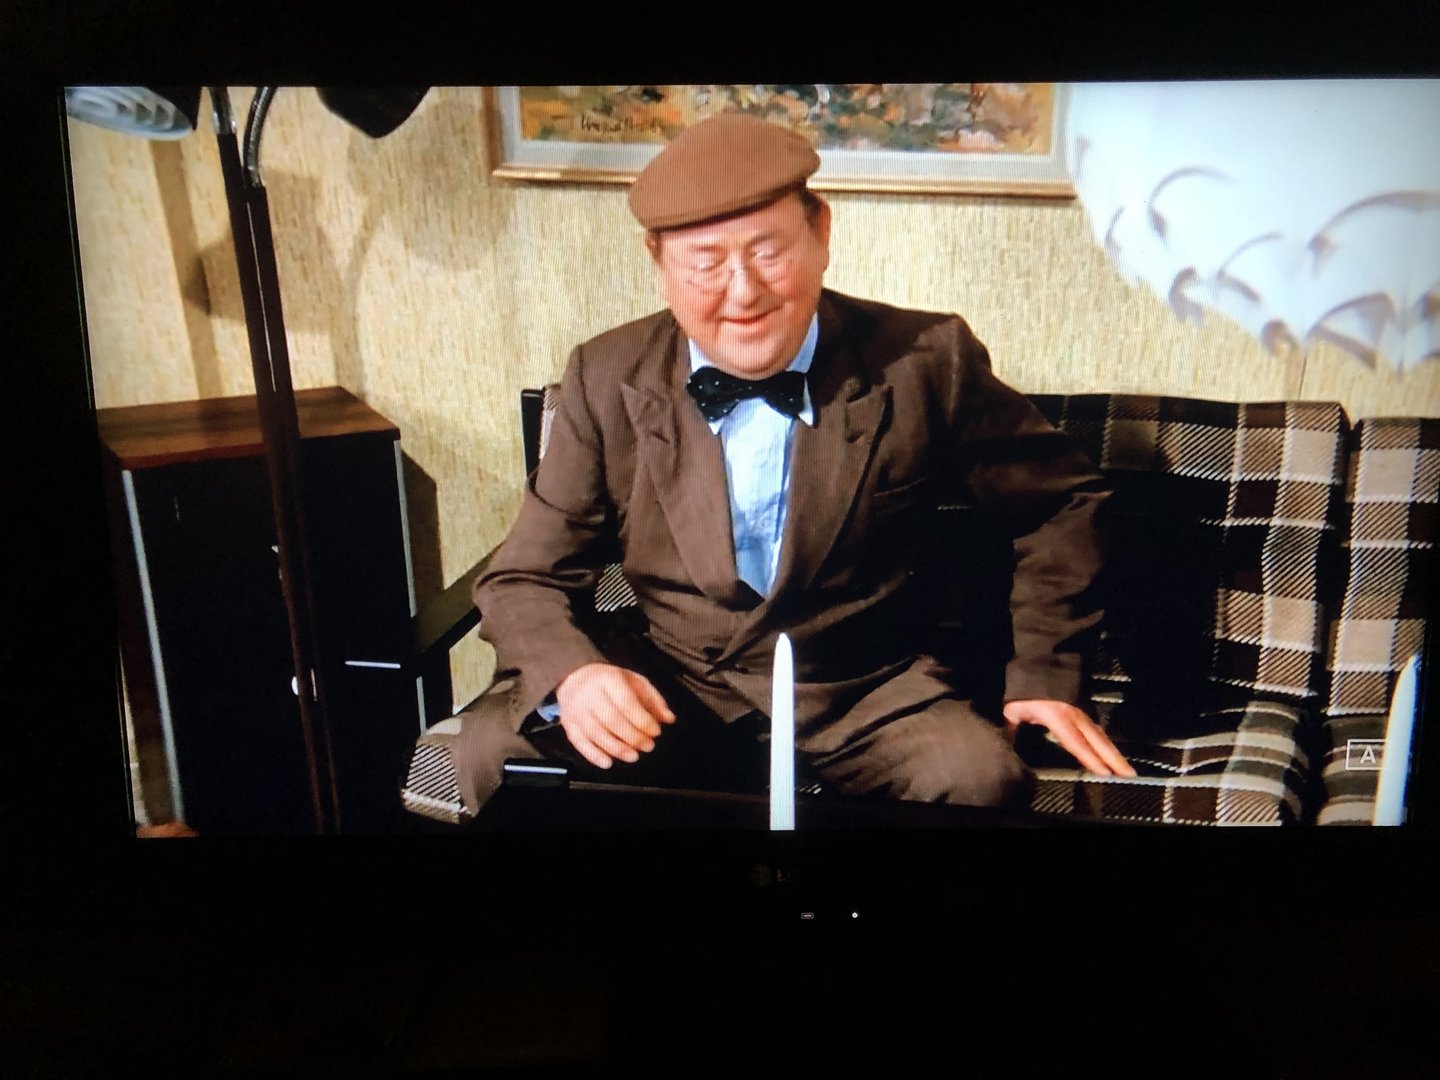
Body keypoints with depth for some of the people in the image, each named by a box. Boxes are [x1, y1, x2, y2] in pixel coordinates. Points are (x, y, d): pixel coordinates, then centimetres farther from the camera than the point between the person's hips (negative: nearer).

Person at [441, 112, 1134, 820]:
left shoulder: (924, 361, -9)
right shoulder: (607, 380, -4)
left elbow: (1061, 501, 6)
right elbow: (525, 579, -1)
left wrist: (1043, 676, -1)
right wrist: (573, 672, -23)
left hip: (867, 691, -1)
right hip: (672, 686, 2)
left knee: (981, 776, -31)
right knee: (494, 748, -23)